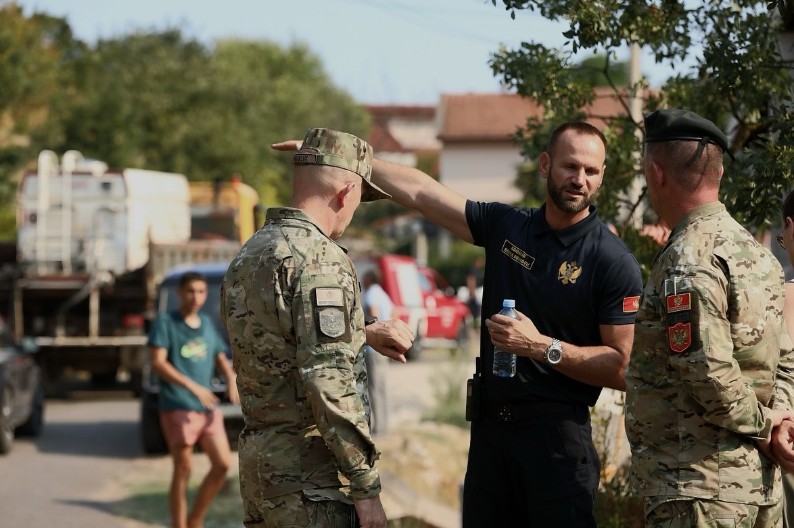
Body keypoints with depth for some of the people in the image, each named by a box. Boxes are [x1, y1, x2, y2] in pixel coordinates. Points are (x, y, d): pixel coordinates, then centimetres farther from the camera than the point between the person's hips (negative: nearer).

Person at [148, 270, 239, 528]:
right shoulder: (166, 322, -3)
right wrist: (192, 386, -22)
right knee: (183, 470, -4)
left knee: (223, 463, -2)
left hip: (208, 407, 6)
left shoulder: (207, 323, 15)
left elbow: (220, 358, 23)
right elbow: (158, 363, -13)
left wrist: (231, 379, 0)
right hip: (178, 408, -6)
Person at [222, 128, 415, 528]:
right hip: (308, 469, -9)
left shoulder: (248, 255, 12)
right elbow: (330, 384, -21)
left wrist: (363, 334, 32)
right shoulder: (321, 259, -16)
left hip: (256, 458, 9)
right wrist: (366, 487, -16)